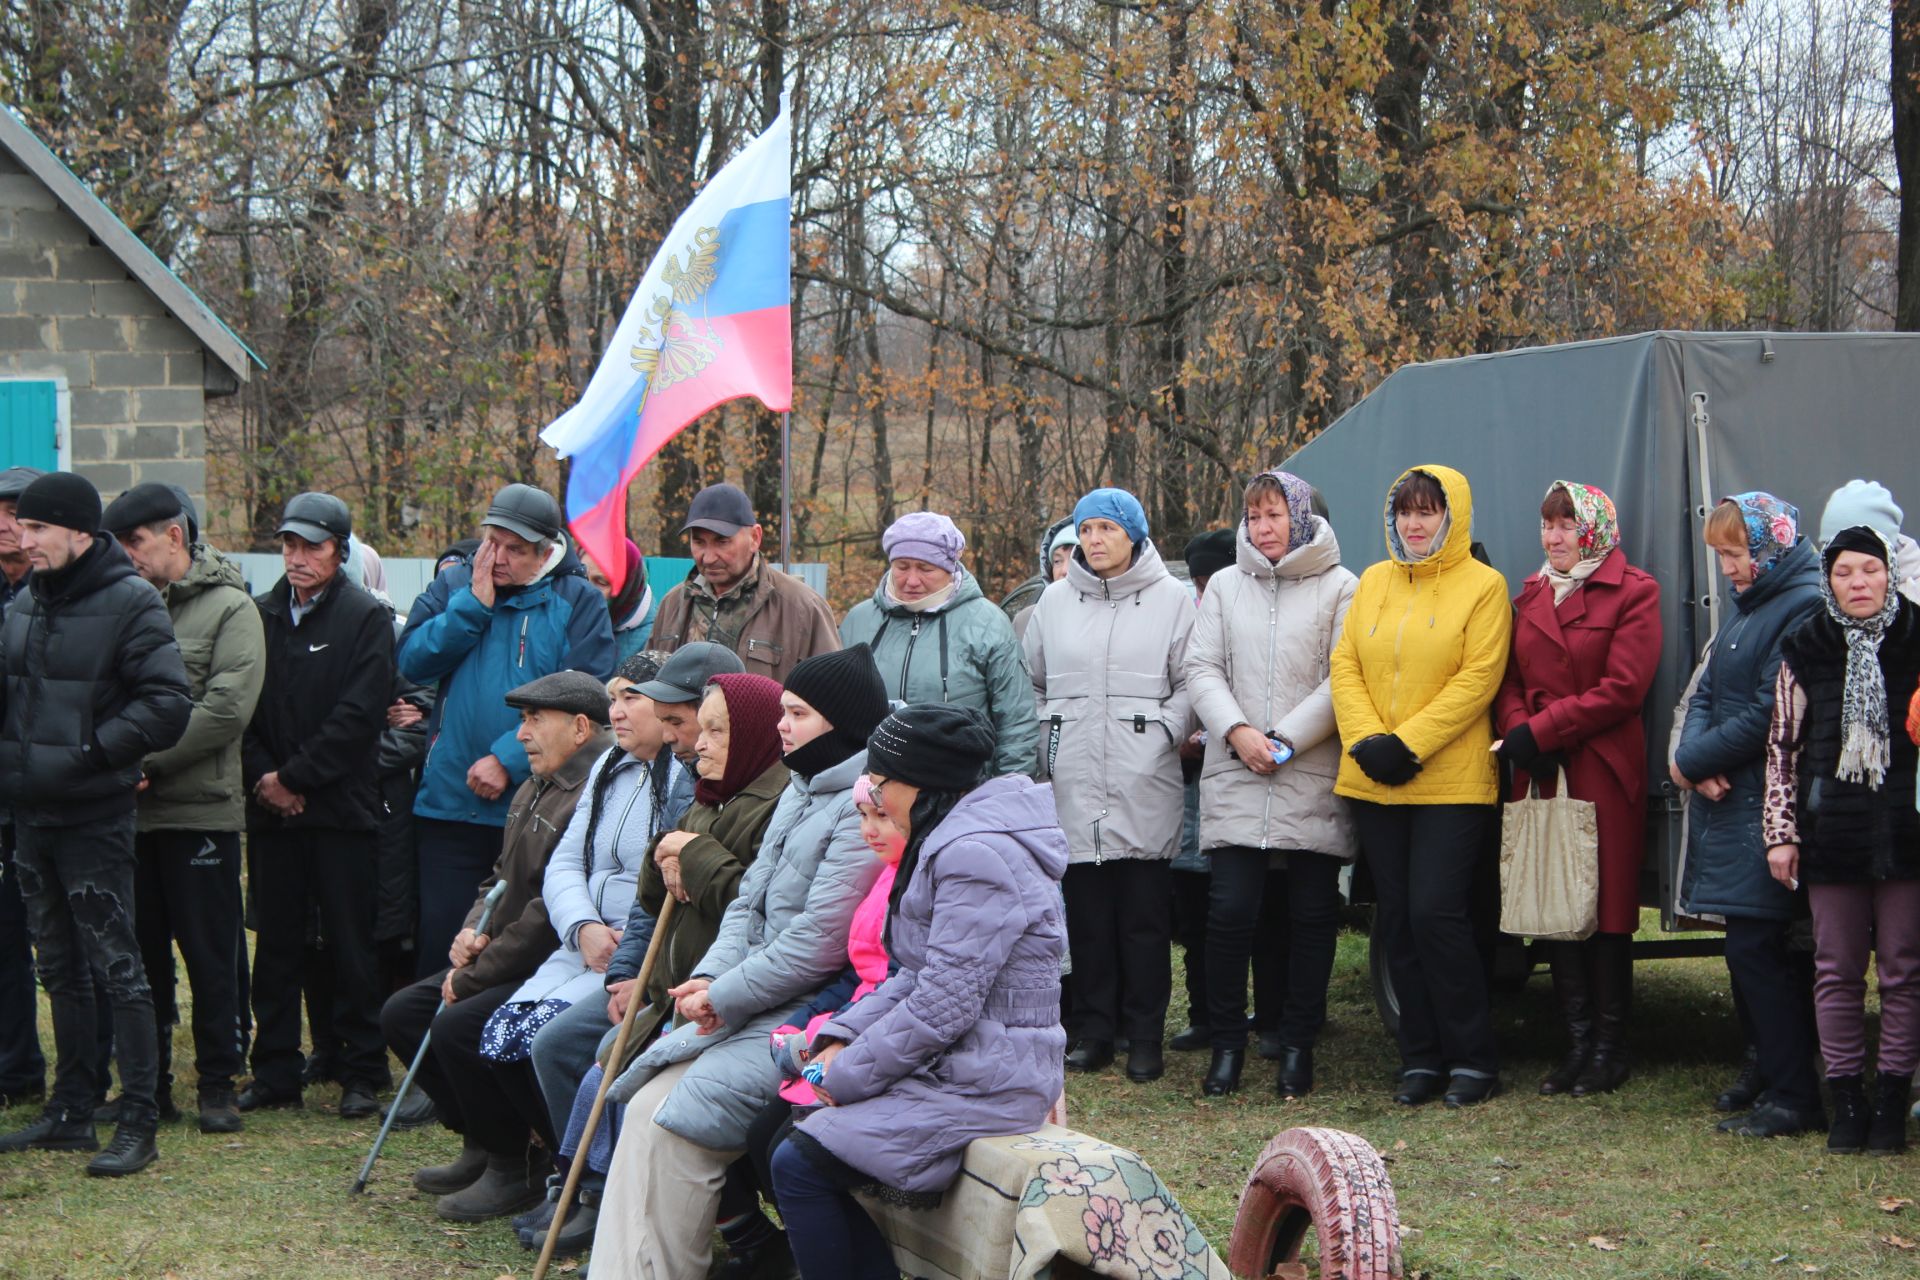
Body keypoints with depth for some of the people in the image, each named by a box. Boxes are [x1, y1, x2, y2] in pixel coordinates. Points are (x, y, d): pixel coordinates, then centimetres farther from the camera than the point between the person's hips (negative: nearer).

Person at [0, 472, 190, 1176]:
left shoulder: (130, 602, -11)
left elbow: (167, 704, -17)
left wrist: (94, 751, -18)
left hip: (94, 819, -8)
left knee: (117, 966, -5)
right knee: (60, 970, 15)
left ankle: (138, 1123, -1)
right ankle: (71, 1111, 25)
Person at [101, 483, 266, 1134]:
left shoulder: (229, 609, -3)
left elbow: (227, 708, -14)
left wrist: (149, 761, -16)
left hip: (199, 810, -4)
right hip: (130, 811, 5)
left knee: (211, 958, 2)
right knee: (140, 954, 9)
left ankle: (217, 1085, 10)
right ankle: (149, 1085, 17)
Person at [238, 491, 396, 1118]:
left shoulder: (367, 619, -2)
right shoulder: (260, 615, 11)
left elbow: (358, 715, -10)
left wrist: (295, 778, -11)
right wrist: (261, 776, -6)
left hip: (340, 807, -4)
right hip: (271, 809, 4)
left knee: (350, 945, 0)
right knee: (276, 944, 8)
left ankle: (361, 1074, 6)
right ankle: (275, 1071, 15)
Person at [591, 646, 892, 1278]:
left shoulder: (864, 808, -16)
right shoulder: (799, 791, 17)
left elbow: (820, 942, -21)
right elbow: (749, 901, 16)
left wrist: (726, 996, -13)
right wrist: (711, 976, -3)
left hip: (815, 1009, -10)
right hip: (756, 999, 10)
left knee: (679, 1121, -21)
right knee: (649, 1104, -5)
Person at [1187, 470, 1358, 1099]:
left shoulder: (1338, 588, 3)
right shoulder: (1225, 586, 13)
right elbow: (1202, 669, 7)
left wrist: (1284, 739, -11)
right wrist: (1237, 732, -9)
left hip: (1313, 780, -2)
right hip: (1234, 779, 2)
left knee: (1311, 915, 2)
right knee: (1230, 909, -7)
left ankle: (1298, 1046, 13)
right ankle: (1227, 1043, 4)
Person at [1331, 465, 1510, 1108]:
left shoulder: (1482, 586, -2)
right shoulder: (1374, 582, 13)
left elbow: (1476, 679, -10)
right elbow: (1345, 664, 7)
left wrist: (1408, 744, -16)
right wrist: (1367, 740, -9)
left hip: (1450, 783, -5)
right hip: (1374, 783, 5)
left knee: (1436, 913, -12)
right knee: (1397, 921, 6)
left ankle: (1473, 1058, 0)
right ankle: (1421, 1059, 13)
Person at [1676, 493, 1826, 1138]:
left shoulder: (1803, 609, -14)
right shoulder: (1747, 606, 17)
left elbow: (1767, 717, -19)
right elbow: (1706, 693, 15)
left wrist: (1692, 762, -9)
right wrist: (1695, 759, -5)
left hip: (1766, 811, -9)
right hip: (1729, 801, 9)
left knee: (1755, 946, -10)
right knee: (1756, 949, 11)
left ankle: (1794, 1100, -5)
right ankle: (1772, 1077, 17)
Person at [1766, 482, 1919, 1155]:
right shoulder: (1805, 648, 5)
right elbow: (1783, 745, 7)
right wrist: (1780, 833, 3)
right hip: (1831, 831, 1)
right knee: (1837, 970, 4)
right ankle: (1846, 1101, 11)